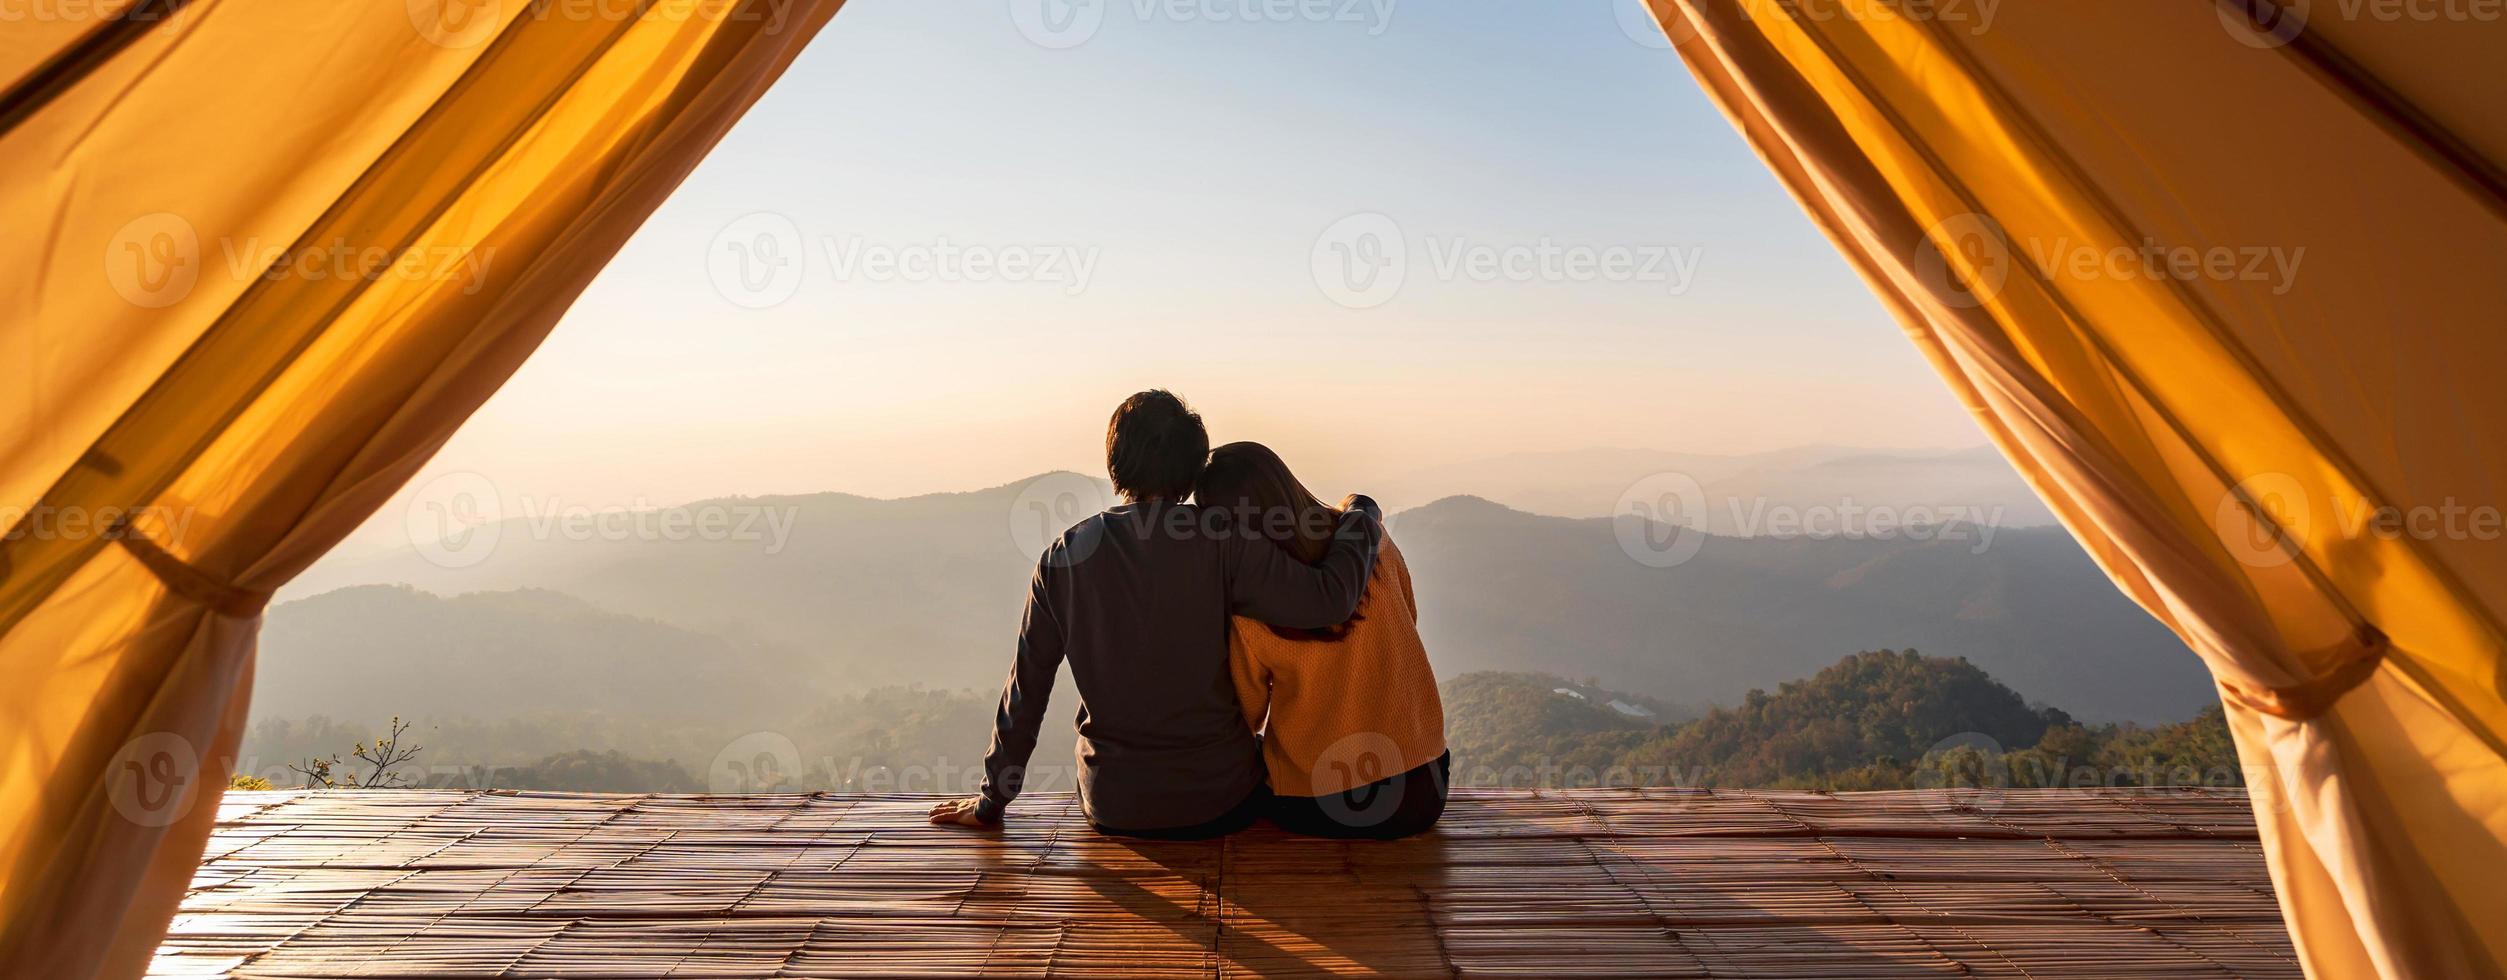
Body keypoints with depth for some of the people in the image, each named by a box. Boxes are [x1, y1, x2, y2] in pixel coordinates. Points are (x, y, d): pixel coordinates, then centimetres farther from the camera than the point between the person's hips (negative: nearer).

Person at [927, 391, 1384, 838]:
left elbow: (1027, 684, -1)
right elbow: (1327, 598, -21)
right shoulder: (1220, 542, -16)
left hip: (1113, 808, 3)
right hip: (1218, 801, -2)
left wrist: (991, 800, 11)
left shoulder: (1064, 557, -7)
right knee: (1275, 752, 32)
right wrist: (1363, 517, -2)